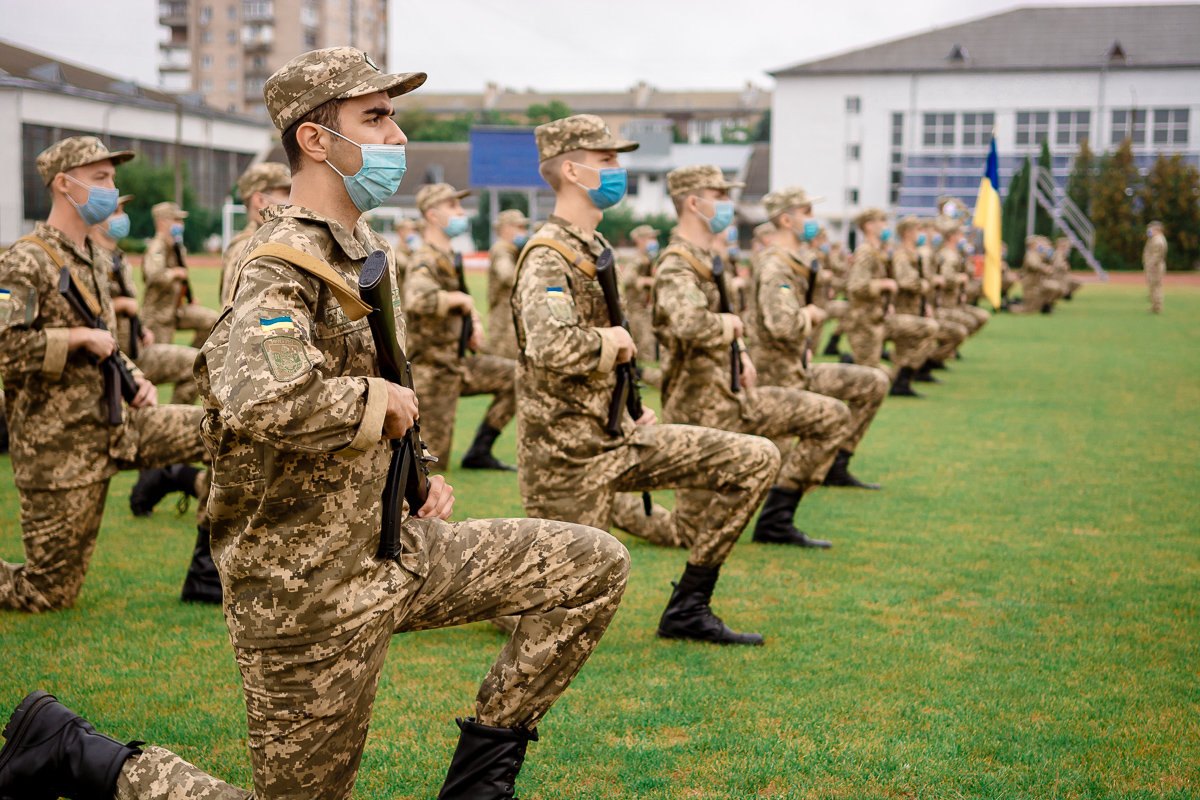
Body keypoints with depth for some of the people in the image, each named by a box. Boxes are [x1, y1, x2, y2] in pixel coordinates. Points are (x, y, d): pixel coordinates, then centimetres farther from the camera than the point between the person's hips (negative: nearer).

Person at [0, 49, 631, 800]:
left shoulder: (365, 249, 10)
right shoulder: (284, 267, -21)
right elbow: (256, 401, -43)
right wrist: (376, 397, -26)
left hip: (391, 549, 9)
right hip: (311, 589, -9)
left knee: (594, 565, 4)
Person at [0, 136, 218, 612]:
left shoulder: (95, 259, 13)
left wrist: (135, 379, 8)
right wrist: (80, 336, -20)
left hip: (118, 425, 8)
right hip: (60, 448, -8)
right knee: (50, 594, -3)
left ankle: (206, 575, 4)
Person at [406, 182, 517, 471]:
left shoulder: (448, 257, 11)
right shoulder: (425, 262, -19)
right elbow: (417, 300, -43)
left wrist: (475, 321, 6)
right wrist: (460, 299, -27)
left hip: (455, 363, 9)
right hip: (432, 370, -9)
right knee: (431, 460, -5)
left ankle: (479, 452, 9)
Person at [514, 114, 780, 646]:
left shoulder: (594, 249, 12)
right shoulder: (547, 259, -18)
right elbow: (552, 348, -38)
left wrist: (632, 414, 15)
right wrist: (612, 342, -20)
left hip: (620, 440, 8)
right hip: (569, 455, -8)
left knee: (756, 460, 0)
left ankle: (687, 609, 6)